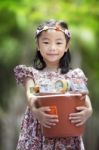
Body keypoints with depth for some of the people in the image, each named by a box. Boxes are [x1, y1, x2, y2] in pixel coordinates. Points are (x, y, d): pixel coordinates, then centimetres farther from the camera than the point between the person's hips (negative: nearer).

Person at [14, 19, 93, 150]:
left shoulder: (74, 75, 6)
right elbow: (30, 94, -13)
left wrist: (88, 110, -33)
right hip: (37, 135, -1)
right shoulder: (32, 74, 4)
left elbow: (83, 95, -10)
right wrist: (34, 111, -36)